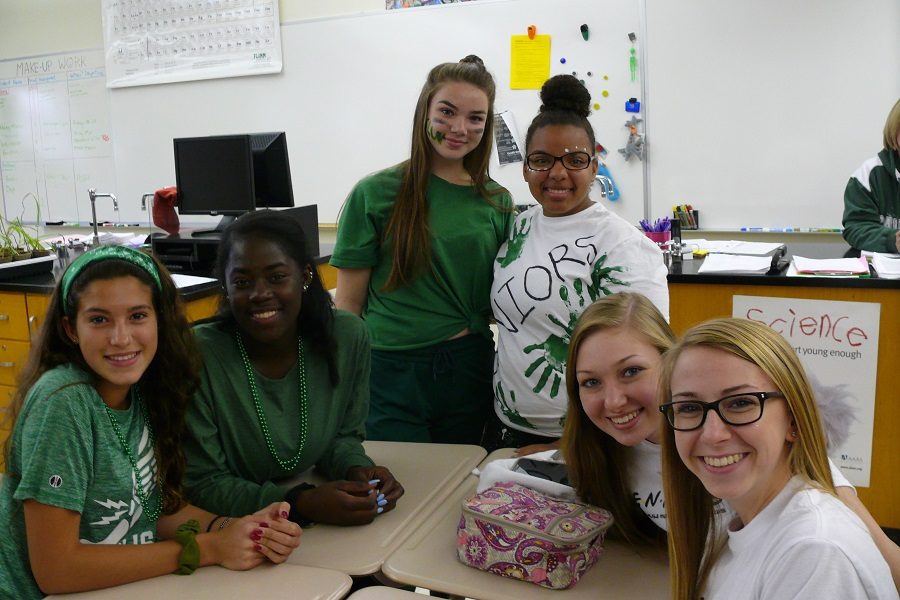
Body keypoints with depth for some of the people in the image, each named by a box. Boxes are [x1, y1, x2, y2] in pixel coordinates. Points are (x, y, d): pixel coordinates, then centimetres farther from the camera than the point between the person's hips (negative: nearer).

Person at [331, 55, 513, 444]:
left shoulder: (497, 201, 4)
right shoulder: (376, 194, -6)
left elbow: (501, 301, 11)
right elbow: (348, 303, -3)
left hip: (469, 369, 4)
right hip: (391, 371, -3)